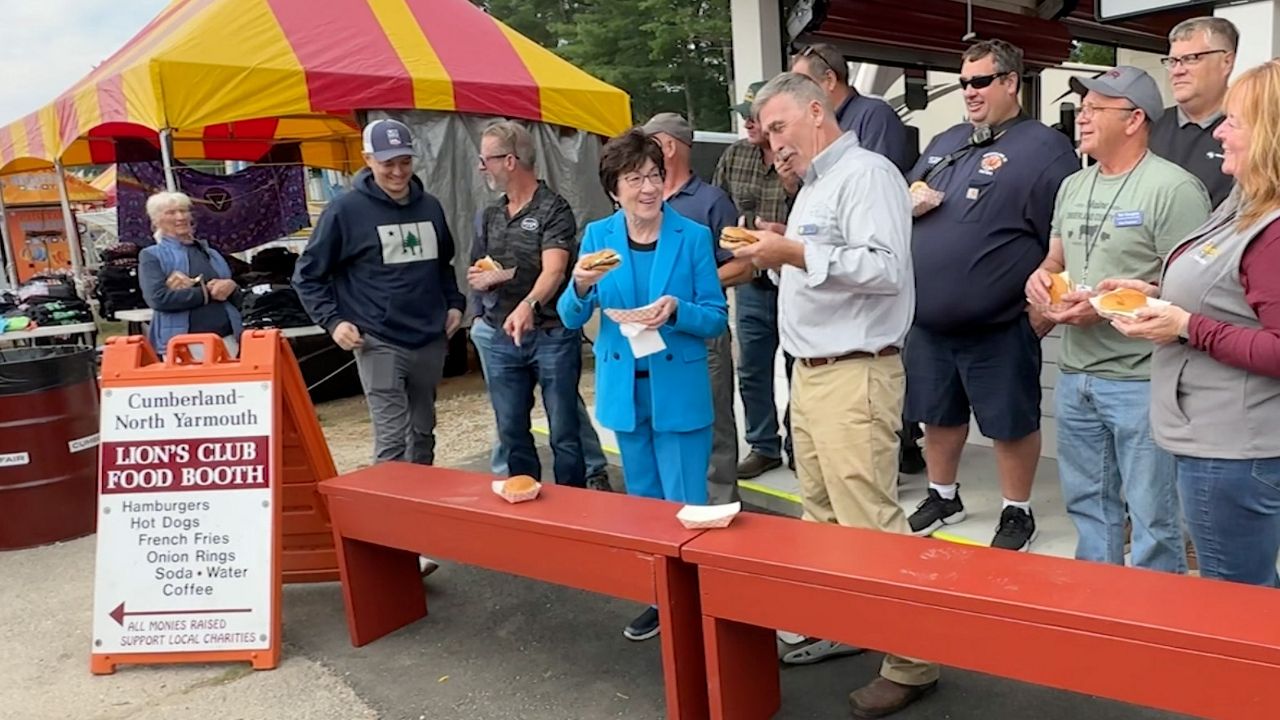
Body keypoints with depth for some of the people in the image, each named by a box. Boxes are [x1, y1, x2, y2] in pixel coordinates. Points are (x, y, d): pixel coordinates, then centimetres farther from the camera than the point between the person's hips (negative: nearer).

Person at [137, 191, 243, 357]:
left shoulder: (211, 254, 20)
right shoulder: (152, 256, 6)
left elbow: (238, 300, 19)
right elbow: (158, 298, -11)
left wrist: (231, 287, -4)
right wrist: (208, 292, -7)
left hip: (226, 339, 5)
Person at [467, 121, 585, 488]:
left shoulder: (553, 210, -8)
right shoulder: (491, 215, 13)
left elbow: (554, 270, -23)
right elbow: (475, 272, 23)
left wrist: (528, 305, -41)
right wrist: (477, 278, -1)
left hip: (552, 335, -6)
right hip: (500, 337, 6)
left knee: (563, 432, 2)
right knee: (511, 432, 12)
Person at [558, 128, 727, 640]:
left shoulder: (693, 237, -6)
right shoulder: (597, 236, 1)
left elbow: (717, 319, -5)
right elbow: (571, 319, -1)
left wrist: (676, 311, -24)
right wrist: (581, 286, -22)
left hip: (679, 390, -3)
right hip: (623, 388, 3)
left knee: (684, 507, -1)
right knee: (644, 503, 16)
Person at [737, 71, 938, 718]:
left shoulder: (865, 174, -10)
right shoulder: (812, 186, 20)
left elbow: (886, 269, -23)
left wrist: (796, 253, -21)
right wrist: (776, 258, 6)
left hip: (854, 374, -10)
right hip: (809, 372, 10)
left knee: (869, 524, -6)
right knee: (822, 517, 16)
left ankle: (910, 660, 6)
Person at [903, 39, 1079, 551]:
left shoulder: (1043, 148, -8)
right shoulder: (943, 144, 14)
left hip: (999, 326, -6)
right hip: (928, 321, 6)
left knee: (1012, 424, 8)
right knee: (939, 416, 18)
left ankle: (1017, 513, 26)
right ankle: (942, 498, 37)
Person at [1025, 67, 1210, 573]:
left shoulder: (1173, 187, -11)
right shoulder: (1072, 186, 14)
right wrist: (1040, 279, -1)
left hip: (1140, 379, -8)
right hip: (1074, 374, 8)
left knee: (1153, 517, 3)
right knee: (1087, 504, 19)